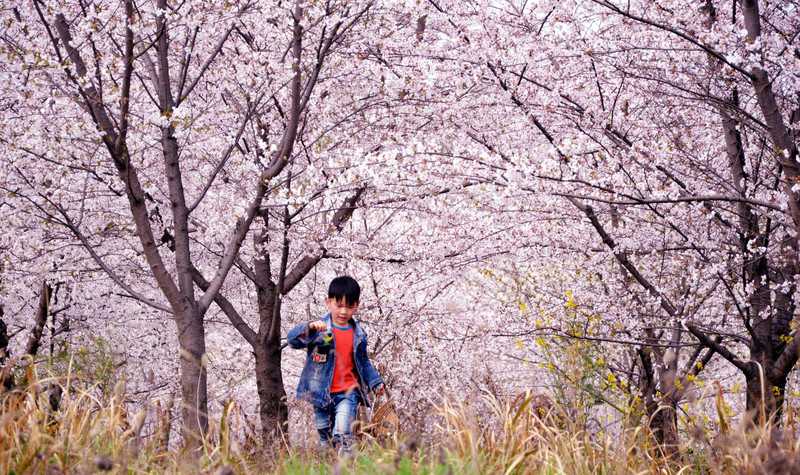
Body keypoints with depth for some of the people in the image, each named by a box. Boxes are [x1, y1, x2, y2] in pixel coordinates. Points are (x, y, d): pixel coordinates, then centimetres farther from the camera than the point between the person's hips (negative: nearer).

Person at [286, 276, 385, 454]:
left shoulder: (358, 334, 6)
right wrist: (309, 328, -39)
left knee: (342, 431, -19)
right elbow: (292, 339, -21)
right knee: (325, 437, 10)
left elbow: (363, 362, 20)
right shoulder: (319, 329, -6)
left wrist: (375, 381, 8)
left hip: (348, 392, 1)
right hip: (321, 393, 0)